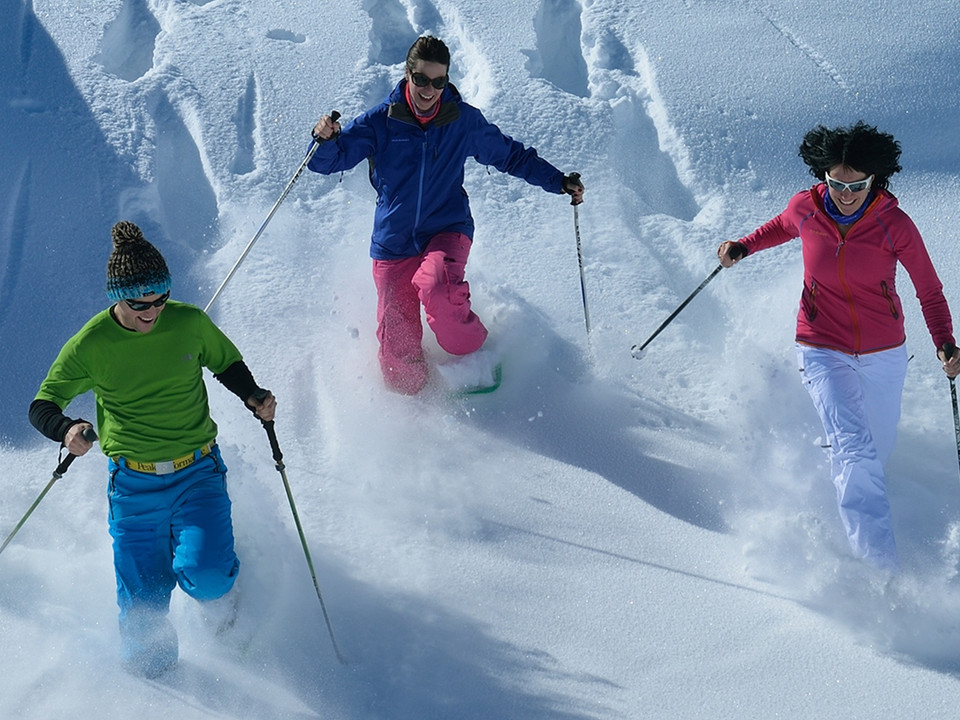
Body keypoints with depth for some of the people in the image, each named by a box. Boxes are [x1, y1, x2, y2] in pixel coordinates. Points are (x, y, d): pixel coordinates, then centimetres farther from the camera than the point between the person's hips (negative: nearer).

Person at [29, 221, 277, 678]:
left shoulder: (190, 323, -6)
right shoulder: (90, 345, -10)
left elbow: (227, 364, 13)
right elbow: (42, 407, -4)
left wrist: (254, 398, -7)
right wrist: (67, 429, -27)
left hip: (198, 472, 0)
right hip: (134, 483, 0)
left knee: (205, 576, -21)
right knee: (143, 605, -1)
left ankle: (221, 598, 18)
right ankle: (152, 684, 29)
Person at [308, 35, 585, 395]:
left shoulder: (464, 121, 0)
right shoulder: (380, 122, -4)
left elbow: (511, 156, 14)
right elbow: (327, 161, -5)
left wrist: (559, 182, 6)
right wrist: (326, 140, -29)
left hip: (447, 230, 0)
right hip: (394, 241, 1)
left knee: (436, 285, -37)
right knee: (400, 360, -6)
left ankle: (473, 356, -11)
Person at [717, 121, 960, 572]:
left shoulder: (895, 226, -16)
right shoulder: (805, 209, -12)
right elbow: (782, 228, 14)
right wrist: (743, 247, 1)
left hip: (884, 356, 1)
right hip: (824, 352, -1)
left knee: (878, 451, 20)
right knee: (855, 450, -21)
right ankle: (879, 564, -22)